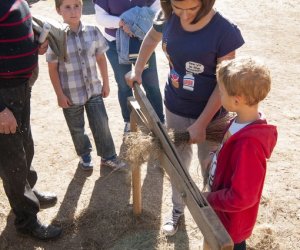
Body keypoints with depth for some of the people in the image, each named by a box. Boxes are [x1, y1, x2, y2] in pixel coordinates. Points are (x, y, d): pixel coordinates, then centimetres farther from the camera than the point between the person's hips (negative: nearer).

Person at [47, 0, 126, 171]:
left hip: (94, 90, 2)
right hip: (71, 94, -2)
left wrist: (106, 83, 7)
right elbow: (53, 69, -9)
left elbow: (101, 58, 4)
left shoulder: (93, 32, -6)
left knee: (101, 124, 9)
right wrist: (60, 94, -8)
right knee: (77, 128, 16)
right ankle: (85, 155, 39)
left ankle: (108, 156, 28)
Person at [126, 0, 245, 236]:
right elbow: (152, 38, 12)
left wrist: (201, 123, -19)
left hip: (209, 113, -3)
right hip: (175, 108, 4)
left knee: (210, 167, 15)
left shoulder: (224, 31, -25)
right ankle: (178, 209, 45)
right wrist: (137, 70, 13)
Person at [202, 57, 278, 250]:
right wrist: (216, 158, -3)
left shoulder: (249, 143, -36)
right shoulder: (244, 122, -11)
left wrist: (209, 198, -18)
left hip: (232, 221, -7)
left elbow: (241, 197, -30)